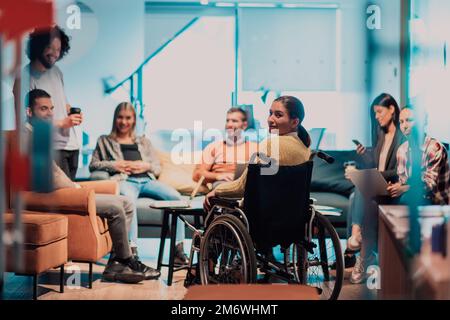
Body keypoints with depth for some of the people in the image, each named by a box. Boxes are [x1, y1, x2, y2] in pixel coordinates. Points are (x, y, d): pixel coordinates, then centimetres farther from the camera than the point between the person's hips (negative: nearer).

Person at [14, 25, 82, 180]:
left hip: (72, 143, 7)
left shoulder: (56, 71, 12)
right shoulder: (26, 77, -11)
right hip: (53, 148, -7)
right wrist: (62, 123, -15)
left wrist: (72, 112, 2)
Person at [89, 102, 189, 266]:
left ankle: (178, 250, -29)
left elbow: (158, 168, 25)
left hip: (147, 180, 3)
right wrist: (114, 165, 0)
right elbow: (93, 165, 17)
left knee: (175, 196, -29)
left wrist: (146, 165, 3)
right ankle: (132, 251, -48)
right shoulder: (105, 141, 28)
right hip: (124, 181, -3)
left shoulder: (144, 142, 34)